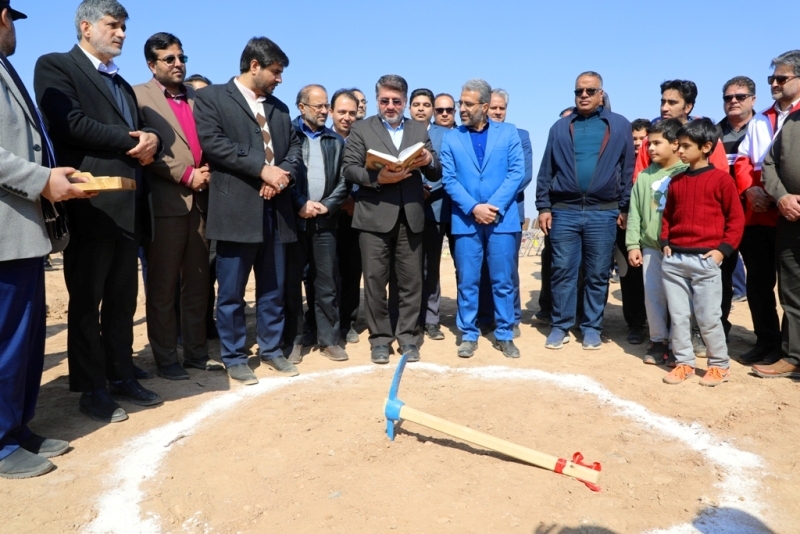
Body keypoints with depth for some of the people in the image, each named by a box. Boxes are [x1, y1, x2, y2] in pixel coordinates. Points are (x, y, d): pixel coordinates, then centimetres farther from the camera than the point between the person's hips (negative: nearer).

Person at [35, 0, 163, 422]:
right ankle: (91, 389, 12)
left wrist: (151, 139, -5)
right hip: (91, 205, -7)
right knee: (86, 301, 2)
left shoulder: (121, 83, 25)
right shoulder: (55, 66, 1)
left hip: (128, 206, 7)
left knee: (122, 299, 11)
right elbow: (71, 124, -14)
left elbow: (139, 131, 18)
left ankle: (122, 377, 21)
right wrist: (130, 141, -7)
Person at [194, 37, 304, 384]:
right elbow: (212, 142, -12)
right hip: (237, 209, -5)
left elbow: (295, 147, 14)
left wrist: (284, 173, -8)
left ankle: (271, 349, 25)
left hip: (276, 209, 6)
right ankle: (234, 357, 17)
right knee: (231, 291, 3)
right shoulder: (211, 97, 2)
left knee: (273, 288, 12)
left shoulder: (279, 107, 20)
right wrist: (263, 169, -16)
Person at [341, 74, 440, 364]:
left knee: (411, 280, 6)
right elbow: (349, 169, -4)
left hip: (411, 217, 2)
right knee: (375, 279, 3)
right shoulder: (361, 129, 7)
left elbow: (436, 174, 8)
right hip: (374, 216, -2)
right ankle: (380, 337, 16)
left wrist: (429, 161, -14)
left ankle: (408, 336, 18)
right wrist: (377, 178, -20)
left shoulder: (419, 130, 14)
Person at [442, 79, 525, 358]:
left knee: (503, 281, 5)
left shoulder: (508, 133, 6)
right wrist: (473, 208, -13)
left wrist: (494, 206, -13)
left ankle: (504, 335, 18)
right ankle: (468, 335, 17)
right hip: (465, 220, 1)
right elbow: (449, 179, 0)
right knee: (467, 281, 5)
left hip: (503, 218, 0)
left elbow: (517, 172, -2)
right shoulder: (451, 138, 7)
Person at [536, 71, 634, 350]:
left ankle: (592, 327, 18)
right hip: (564, 211, 1)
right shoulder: (560, 127, 10)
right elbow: (546, 171, 8)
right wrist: (543, 207, 2)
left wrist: (625, 208, 0)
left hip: (603, 213, -1)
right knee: (563, 272, 3)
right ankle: (560, 326, 13)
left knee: (597, 274, 6)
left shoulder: (619, 125, 6)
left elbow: (628, 169, 4)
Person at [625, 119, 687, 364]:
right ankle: (659, 341, 19)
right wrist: (633, 244, 2)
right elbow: (634, 213, 8)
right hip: (651, 247, 3)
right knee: (653, 297, 6)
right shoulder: (645, 176, 9)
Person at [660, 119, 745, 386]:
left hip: (705, 260, -5)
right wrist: (665, 243, 6)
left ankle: (719, 365, 19)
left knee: (708, 317, 1)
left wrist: (722, 249, -9)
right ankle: (683, 363, 20)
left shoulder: (721, 179, -2)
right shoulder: (676, 181, 12)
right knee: (677, 316, 8)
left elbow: (736, 219, -1)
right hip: (674, 259, 5)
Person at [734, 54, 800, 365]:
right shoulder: (759, 120, 19)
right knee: (758, 281, 9)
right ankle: (766, 341, 20)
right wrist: (749, 189, -5)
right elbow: (743, 160, 12)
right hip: (756, 214, 5)